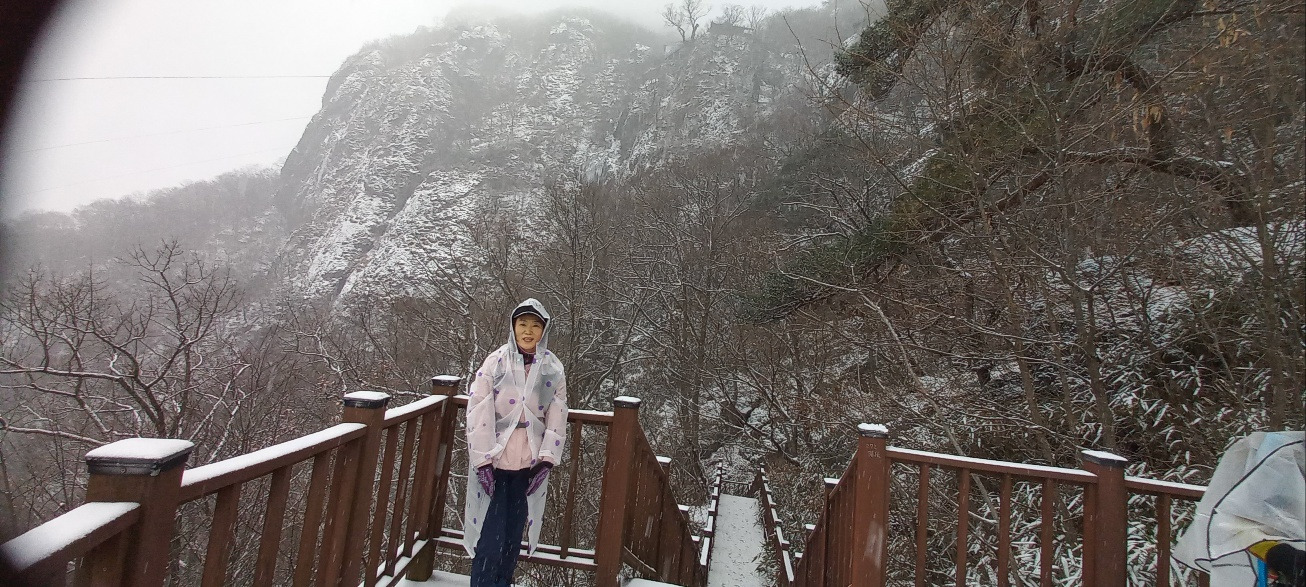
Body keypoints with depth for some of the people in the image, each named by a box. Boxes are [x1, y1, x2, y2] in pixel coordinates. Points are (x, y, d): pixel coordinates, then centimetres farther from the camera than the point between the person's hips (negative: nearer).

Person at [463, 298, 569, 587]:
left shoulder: (554, 370, 0)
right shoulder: (495, 363, -7)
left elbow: (557, 419, 1)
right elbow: (478, 412, -10)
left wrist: (546, 461, -5)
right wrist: (482, 461, -13)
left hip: (529, 465, 2)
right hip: (494, 463, -2)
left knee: (514, 534, 13)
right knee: (490, 536, -3)